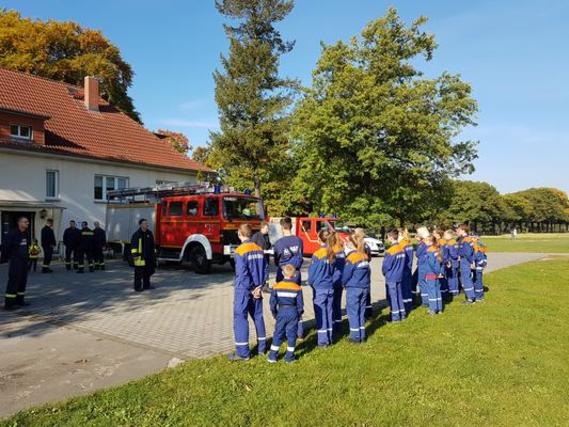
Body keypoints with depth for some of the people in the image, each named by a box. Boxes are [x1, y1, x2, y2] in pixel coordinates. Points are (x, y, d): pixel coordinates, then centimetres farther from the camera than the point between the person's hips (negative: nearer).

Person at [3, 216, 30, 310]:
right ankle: (9, 303, -3)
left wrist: (27, 256, 13)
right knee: (14, 281, -8)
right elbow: (5, 246, -13)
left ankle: (19, 300, 21)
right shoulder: (12, 234, -14)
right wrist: (7, 257, -5)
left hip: (24, 261, 8)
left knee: (23, 281, 12)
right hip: (15, 261, -8)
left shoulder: (26, 234, 11)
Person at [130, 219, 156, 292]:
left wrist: (152, 254, 19)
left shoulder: (149, 233, 9)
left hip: (148, 256, 7)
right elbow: (133, 245, -12)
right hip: (140, 257, -7)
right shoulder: (136, 234, -11)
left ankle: (146, 285, 25)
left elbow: (152, 245, 18)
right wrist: (134, 255, -17)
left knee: (148, 272, 14)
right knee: (139, 273, -1)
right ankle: (138, 287, 7)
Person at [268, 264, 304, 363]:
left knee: (278, 334, 10)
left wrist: (274, 314, 12)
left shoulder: (276, 287, -5)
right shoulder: (297, 288, -7)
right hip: (293, 312, -1)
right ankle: (289, 357, 14)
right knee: (291, 334, 9)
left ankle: (272, 356, 14)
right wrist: (299, 314, 12)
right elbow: (300, 304, -3)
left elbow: (272, 303, -2)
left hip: (281, 312, 1)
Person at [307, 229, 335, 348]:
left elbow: (312, 272, -8)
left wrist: (311, 283, 9)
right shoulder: (332, 254, 1)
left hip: (319, 288, -5)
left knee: (320, 314, 2)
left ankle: (322, 340, 6)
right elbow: (332, 270, 10)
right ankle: (329, 338, 21)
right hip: (330, 287, 5)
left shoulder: (317, 254, -15)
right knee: (328, 312, 13)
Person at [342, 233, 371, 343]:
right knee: (361, 311, 15)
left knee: (353, 312, 4)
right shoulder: (365, 256, 3)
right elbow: (367, 271, 10)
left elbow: (346, 275, -12)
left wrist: (344, 283, 6)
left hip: (353, 288, -6)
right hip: (364, 287, 6)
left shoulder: (351, 257, -16)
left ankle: (355, 337, 8)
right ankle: (362, 335, 21)